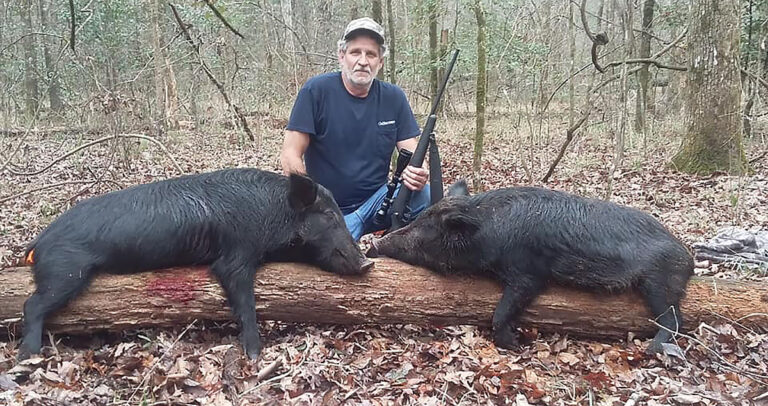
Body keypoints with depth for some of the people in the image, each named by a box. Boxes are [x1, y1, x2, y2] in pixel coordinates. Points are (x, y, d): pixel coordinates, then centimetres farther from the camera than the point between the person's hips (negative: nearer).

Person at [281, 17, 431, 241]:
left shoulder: (393, 97, 3)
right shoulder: (316, 90, -8)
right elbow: (290, 155, -10)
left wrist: (416, 174, -23)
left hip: (376, 201, 3)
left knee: (426, 195, -25)